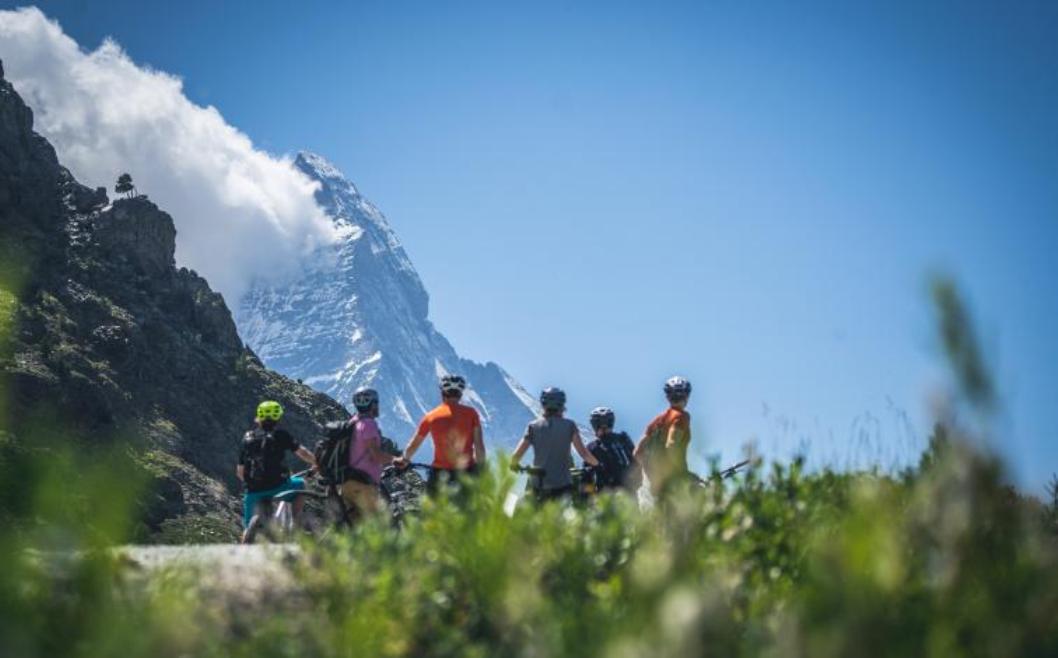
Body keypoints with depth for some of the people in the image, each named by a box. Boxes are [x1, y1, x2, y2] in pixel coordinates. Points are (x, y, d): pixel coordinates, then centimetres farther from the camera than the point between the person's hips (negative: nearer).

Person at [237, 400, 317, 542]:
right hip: (276, 486, -4)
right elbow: (303, 453, 0)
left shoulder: (247, 438, 13)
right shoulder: (279, 434, 1)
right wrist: (317, 464, 18)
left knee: (249, 527, 20)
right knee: (301, 484, 25)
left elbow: (240, 472, 15)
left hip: (253, 492, 4)